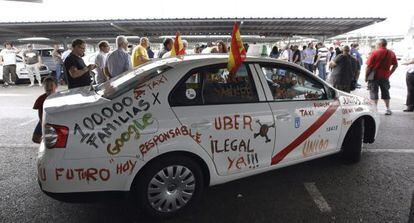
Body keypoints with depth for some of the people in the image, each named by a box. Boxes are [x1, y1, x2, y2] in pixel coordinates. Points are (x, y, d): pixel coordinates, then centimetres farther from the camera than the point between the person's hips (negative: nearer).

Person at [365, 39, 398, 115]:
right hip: (385, 77, 5)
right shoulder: (391, 53, 5)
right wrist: (389, 73, 17)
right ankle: (388, 109, 20)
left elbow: (368, 66, -14)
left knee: (374, 93, 1)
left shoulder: (375, 53, -11)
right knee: (385, 92, 15)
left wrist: (366, 76, -6)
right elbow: (395, 65, 10)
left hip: (374, 76, -4)